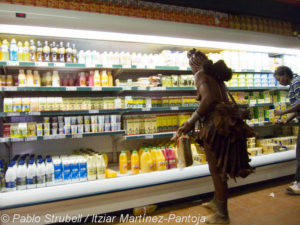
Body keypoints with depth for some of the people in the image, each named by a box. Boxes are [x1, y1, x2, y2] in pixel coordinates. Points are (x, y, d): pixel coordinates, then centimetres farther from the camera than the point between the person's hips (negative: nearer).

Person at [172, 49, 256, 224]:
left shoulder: (200, 74, -6)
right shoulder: (216, 75, 18)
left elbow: (208, 100, -22)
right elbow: (229, 101, 17)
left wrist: (190, 122, -14)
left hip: (216, 125, -9)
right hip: (229, 123, 9)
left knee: (216, 170, 3)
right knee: (219, 168, 22)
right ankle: (217, 202, 40)